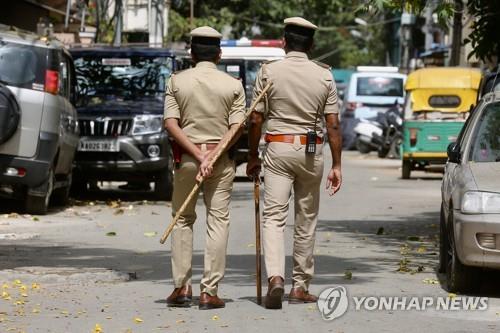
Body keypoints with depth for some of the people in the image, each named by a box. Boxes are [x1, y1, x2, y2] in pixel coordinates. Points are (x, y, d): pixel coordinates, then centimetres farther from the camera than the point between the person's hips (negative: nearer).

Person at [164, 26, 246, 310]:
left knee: (183, 220, 13)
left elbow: (171, 124, -8)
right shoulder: (233, 85, 0)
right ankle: (209, 291, -5)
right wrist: (211, 156, -10)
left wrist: (198, 156, -11)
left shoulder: (177, 81, 1)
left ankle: (182, 287, 7)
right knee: (219, 221, 1)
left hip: (186, 157, 1)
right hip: (222, 160, -1)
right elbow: (237, 128, -8)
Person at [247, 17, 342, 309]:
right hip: (312, 152, 2)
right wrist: (337, 165, 2)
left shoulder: (269, 72, -4)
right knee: (307, 220, 11)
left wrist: (253, 157, 9)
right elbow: (333, 125, -2)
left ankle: (276, 277, -25)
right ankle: (301, 286, 17)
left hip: (278, 148, -2)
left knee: (274, 216, -4)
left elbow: (256, 120, -2)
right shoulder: (324, 75, 0)